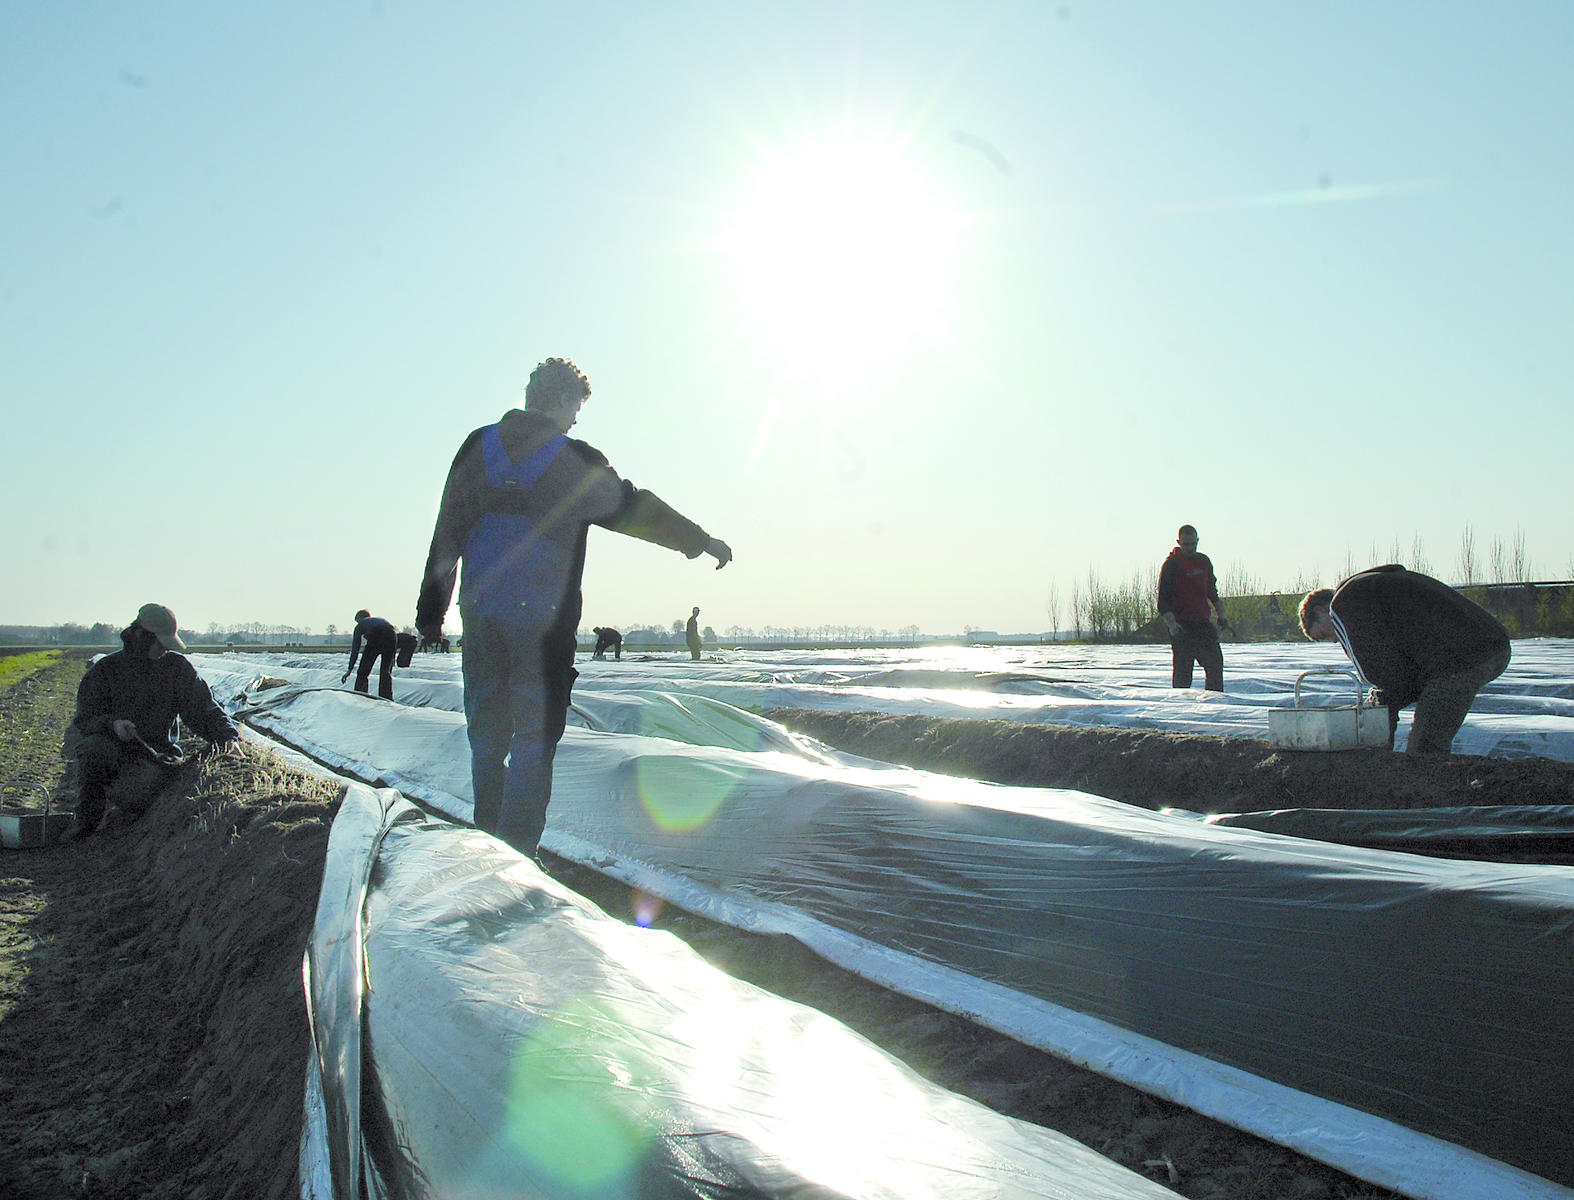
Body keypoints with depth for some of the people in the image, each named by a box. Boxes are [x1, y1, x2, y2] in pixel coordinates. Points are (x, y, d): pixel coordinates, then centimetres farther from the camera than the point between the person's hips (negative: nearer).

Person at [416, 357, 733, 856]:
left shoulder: (477, 447, 7)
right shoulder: (575, 460, -5)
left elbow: (445, 534, 9)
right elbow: (636, 510, 3)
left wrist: (431, 611, 14)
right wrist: (702, 541, 16)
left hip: (480, 614, 4)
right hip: (543, 622, -4)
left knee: (486, 734, 14)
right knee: (534, 738, 2)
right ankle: (516, 854, 0)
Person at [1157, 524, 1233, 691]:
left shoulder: (1204, 561, 11)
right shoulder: (1171, 565, -8)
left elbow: (1212, 592, 23)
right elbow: (1163, 599, -11)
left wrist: (1221, 614, 13)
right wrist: (1172, 624, -24)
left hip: (1203, 622, 6)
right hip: (1181, 625, -6)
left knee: (1216, 663, 6)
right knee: (1182, 670, -7)